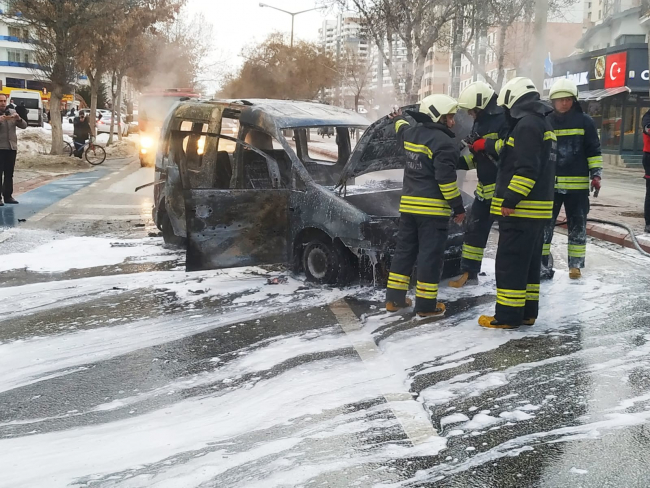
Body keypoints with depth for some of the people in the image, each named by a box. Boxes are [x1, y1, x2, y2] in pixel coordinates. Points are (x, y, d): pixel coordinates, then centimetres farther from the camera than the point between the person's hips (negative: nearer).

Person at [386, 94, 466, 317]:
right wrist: (458, 207, -11)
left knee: (404, 250, 15)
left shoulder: (412, 133, 10)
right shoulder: (443, 143, -15)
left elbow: (402, 130, 36)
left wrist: (398, 119, 60)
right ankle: (426, 305, 2)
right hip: (433, 208, -8)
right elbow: (446, 180, -20)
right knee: (430, 255, -2)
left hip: (408, 204, 8)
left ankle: (394, 298, 19)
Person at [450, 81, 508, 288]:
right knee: (474, 229, 12)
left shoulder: (504, 120, -16)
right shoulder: (479, 124, 13)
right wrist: (458, 162, 5)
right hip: (485, 188, 9)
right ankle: (469, 273, 22)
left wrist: (486, 144, -25)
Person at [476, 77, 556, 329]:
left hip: (521, 209, -10)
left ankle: (508, 316, 0)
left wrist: (511, 200, -22)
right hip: (538, 208, 10)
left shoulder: (527, 124, -16)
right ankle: (527, 312, 20)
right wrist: (489, 144, 38)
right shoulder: (542, 123, 17)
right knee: (529, 261, 14)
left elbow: (527, 168, -24)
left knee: (510, 262, -4)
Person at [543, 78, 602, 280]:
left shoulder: (585, 121, 1)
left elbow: (594, 150, 4)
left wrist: (596, 174, -4)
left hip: (577, 184, -1)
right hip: (550, 183, 1)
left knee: (577, 225, 7)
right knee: (544, 224, 1)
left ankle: (576, 264, 17)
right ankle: (541, 262, 10)